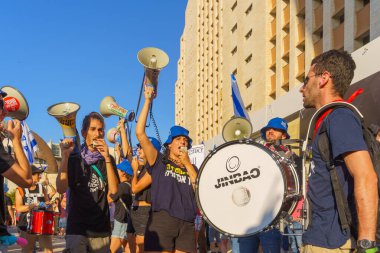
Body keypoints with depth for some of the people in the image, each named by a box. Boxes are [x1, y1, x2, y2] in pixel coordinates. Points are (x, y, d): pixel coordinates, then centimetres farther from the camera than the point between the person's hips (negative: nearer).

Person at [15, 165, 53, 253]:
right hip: (27, 225, -3)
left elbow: (47, 202, 16)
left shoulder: (41, 188, 10)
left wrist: (47, 204, -9)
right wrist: (36, 205, -20)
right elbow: (19, 208, -11)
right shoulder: (20, 190, -2)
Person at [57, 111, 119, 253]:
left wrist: (107, 158, -14)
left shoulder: (108, 160, 9)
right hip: (76, 228, -2)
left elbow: (114, 190, -7)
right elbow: (61, 189, -12)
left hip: (101, 229, 2)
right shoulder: (73, 159, 4)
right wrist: (65, 156, -18)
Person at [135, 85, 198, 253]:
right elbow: (140, 133, 0)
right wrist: (148, 101, 2)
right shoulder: (159, 161, 10)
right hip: (161, 220, -3)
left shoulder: (191, 168, 21)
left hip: (187, 224, 4)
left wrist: (187, 163, 3)